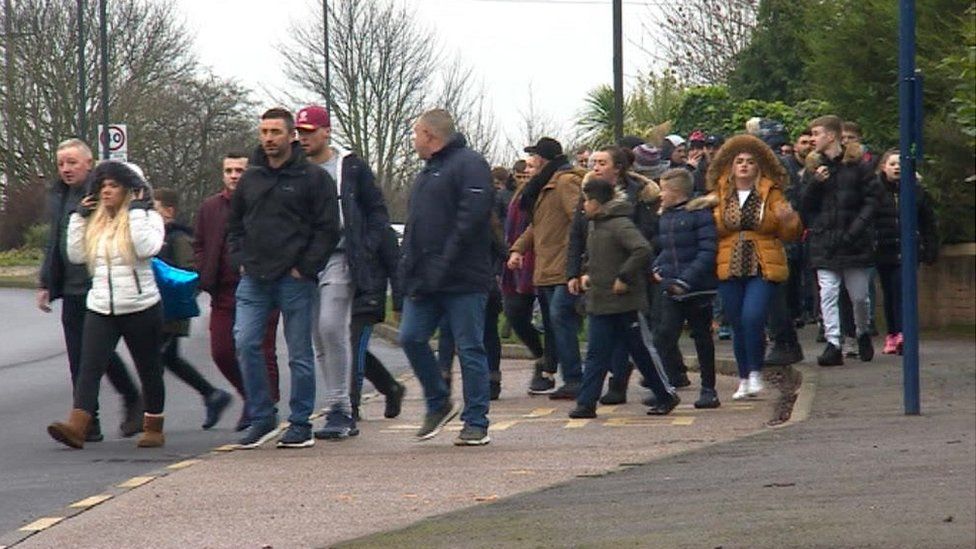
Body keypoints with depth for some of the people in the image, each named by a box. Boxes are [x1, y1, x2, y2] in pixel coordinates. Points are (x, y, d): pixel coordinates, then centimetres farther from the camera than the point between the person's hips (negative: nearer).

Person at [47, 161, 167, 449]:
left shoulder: (148, 217, -2)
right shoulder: (95, 221, 11)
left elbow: (146, 248, -20)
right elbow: (76, 255, 5)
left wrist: (136, 211, -17)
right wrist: (78, 218, 2)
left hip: (141, 307, -3)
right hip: (100, 307, 3)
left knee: (149, 369, 10)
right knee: (90, 367, -12)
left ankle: (153, 428, 24)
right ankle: (76, 427, -24)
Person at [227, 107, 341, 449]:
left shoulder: (313, 178, -1)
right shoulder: (250, 178, 13)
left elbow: (328, 229, -4)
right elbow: (235, 224, 23)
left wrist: (305, 268, -9)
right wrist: (240, 261, 9)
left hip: (294, 280, -4)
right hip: (254, 280, 4)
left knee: (299, 354, 2)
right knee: (245, 343, -8)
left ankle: (301, 425, 10)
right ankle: (261, 418, 2)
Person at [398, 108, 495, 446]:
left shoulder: (469, 165, -7)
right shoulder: (427, 173, 23)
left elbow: (472, 217, -18)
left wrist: (445, 264, -20)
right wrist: (409, 266, 11)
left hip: (463, 279, -8)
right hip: (424, 279, 8)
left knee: (470, 348, -4)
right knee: (411, 338, 0)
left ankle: (476, 424, 1)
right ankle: (438, 404, 17)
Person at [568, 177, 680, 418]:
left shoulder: (620, 225, -16)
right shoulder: (595, 226, 13)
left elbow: (643, 250, -29)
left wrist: (624, 278, -25)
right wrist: (589, 275, 12)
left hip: (625, 301, -8)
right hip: (599, 302, 8)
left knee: (641, 351, 2)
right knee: (597, 354, 5)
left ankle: (667, 395, 14)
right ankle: (586, 403, 5)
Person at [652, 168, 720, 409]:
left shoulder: (700, 213, -11)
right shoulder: (665, 216, 11)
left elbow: (707, 252, -16)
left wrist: (686, 280, -21)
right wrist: (658, 268, 3)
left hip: (698, 289, -6)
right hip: (671, 289, 6)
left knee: (702, 338, 6)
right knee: (664, 337, -7)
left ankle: (708, 389, 16)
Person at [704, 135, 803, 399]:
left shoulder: (771, 194, 4)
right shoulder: (719, 195, 8)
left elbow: (789, 235, 4)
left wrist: (788, 219, -16)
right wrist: (707, 208, -8)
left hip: (763, 269, -2)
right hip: (729, 269, 2)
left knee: (752, 318, -18)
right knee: (737, 325, 5)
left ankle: (755, 373, -3)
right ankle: (744, 379, 17)